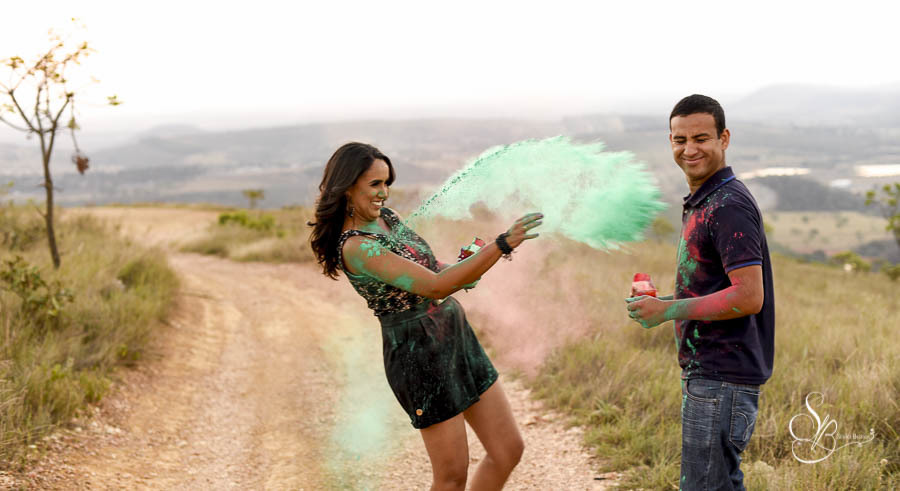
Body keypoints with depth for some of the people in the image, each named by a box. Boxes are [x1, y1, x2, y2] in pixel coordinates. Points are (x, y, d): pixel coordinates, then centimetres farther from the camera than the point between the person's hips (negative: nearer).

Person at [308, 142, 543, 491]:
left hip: (456, 335, 9)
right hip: (418, 353, -9)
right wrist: (502, 244, -30)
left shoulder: (386, 216, 7)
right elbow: (435, 287, -28)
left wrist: (462, 270, -2)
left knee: (508, 450, 10)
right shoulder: (355, 247, -21)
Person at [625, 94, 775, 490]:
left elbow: (748, 297, -23)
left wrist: (669, 310, -19)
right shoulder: (699, 203, 17)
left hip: (723, 379, -11)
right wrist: (659, 301, 11)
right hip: (705, 371, 11)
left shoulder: (729, 205, -16)